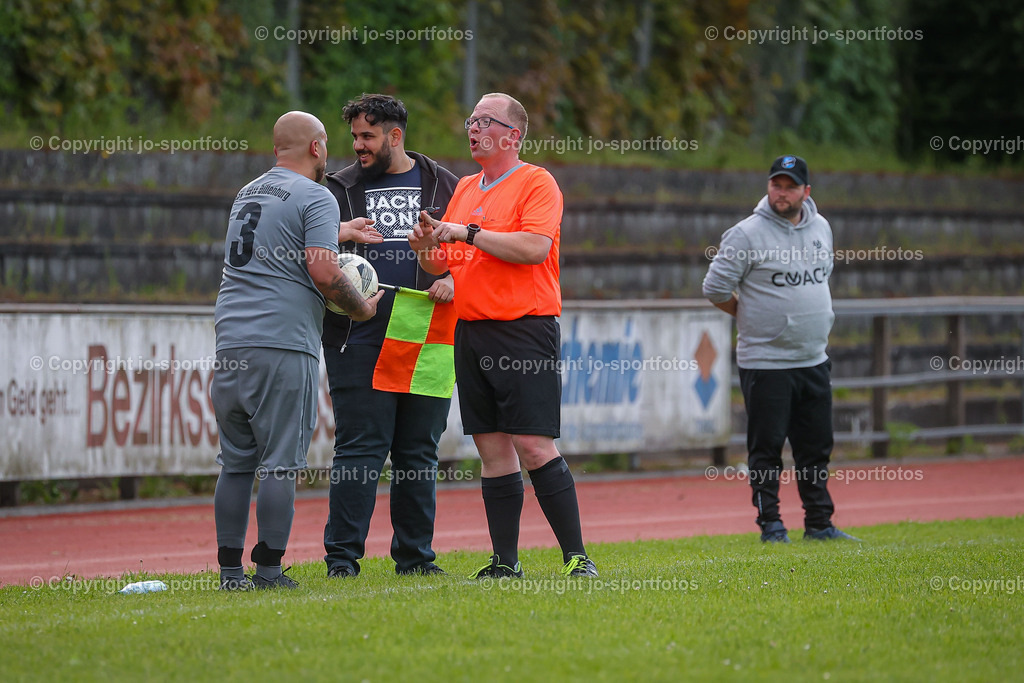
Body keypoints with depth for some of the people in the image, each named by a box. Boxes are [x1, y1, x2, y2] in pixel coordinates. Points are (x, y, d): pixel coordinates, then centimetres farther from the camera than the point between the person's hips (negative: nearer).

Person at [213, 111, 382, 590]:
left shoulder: (247, 193, 20)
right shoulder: (314, 198, -4)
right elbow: (322, 270, -15)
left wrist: (343, 230, 38)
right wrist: (361, 309, 2)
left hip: (231, 340, 7)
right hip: (283, 344, -7)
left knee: (235, 463, 9)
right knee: (279, 464, -5)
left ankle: (230, 568, 8)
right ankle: (269, 569, -7)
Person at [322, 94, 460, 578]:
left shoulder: (442, 185, 12)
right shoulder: (342, 188, 10)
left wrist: (454, 280, -7)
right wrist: (339, 234, -17)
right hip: (360, 338, -2)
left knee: (419, 451, 6)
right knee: (360, 447, -7)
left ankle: (415, 554, 13)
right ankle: (342, 554, -6)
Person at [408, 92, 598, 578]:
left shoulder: (536, 182, -4)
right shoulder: (465, 189, 18)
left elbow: (535, 247, -19)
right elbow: (443, 264, 22)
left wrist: (467, 232, -14)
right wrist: (427, 247, 0)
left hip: (524, 331, -7)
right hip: (471, 330, 7)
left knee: (534, 446, -12)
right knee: (492, 449, 5)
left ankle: (576, 556, -7)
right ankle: (504, 561, 7)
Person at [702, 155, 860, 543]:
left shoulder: (820, 228, 9)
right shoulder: (747, 234, -11)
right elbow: (715, 288, -9)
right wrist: (753, 319, 1)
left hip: (813, 361, 6)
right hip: (765, 362, -6)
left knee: (816, 446, 8)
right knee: (766, 448, -2)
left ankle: (819, 523, 15)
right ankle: (770, 524, 5)